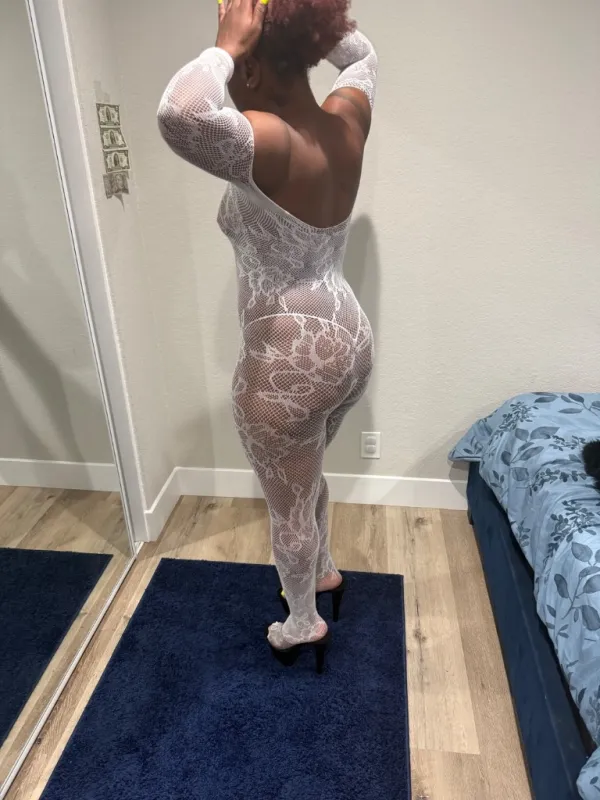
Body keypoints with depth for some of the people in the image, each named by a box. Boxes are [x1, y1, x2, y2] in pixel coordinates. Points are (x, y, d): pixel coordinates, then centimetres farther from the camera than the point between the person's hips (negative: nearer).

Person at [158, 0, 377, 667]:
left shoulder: (271, 143, -22)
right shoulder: (346, 123, 1)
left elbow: (180, 114, -42)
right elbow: (362, 57, 24)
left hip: (291, 359, -8)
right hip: (349, 339, 9)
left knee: (289, 503, 15)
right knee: (305, 473, 30)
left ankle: (303, 623, 40)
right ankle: (323, 569, 55)